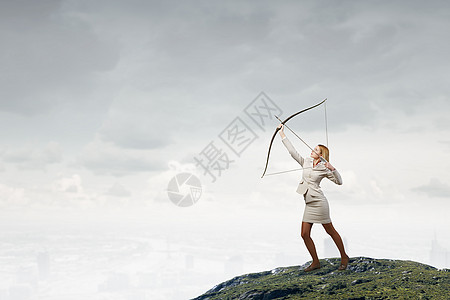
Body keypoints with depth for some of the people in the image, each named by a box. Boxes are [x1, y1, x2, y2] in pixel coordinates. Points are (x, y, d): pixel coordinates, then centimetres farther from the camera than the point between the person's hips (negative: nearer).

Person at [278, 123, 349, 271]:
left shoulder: (324, 168, -3)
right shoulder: (306, 162, 11)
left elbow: (339, 181, -4)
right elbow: (292, 151, 13)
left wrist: (332, 169, -17)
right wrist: (282, 134, 13)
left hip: (319, 202, -6)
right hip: (309, 204, 6)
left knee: (330, 230, 2)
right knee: (305, 234, 3)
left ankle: (344, 257, 17)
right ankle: (315, 262, 13)